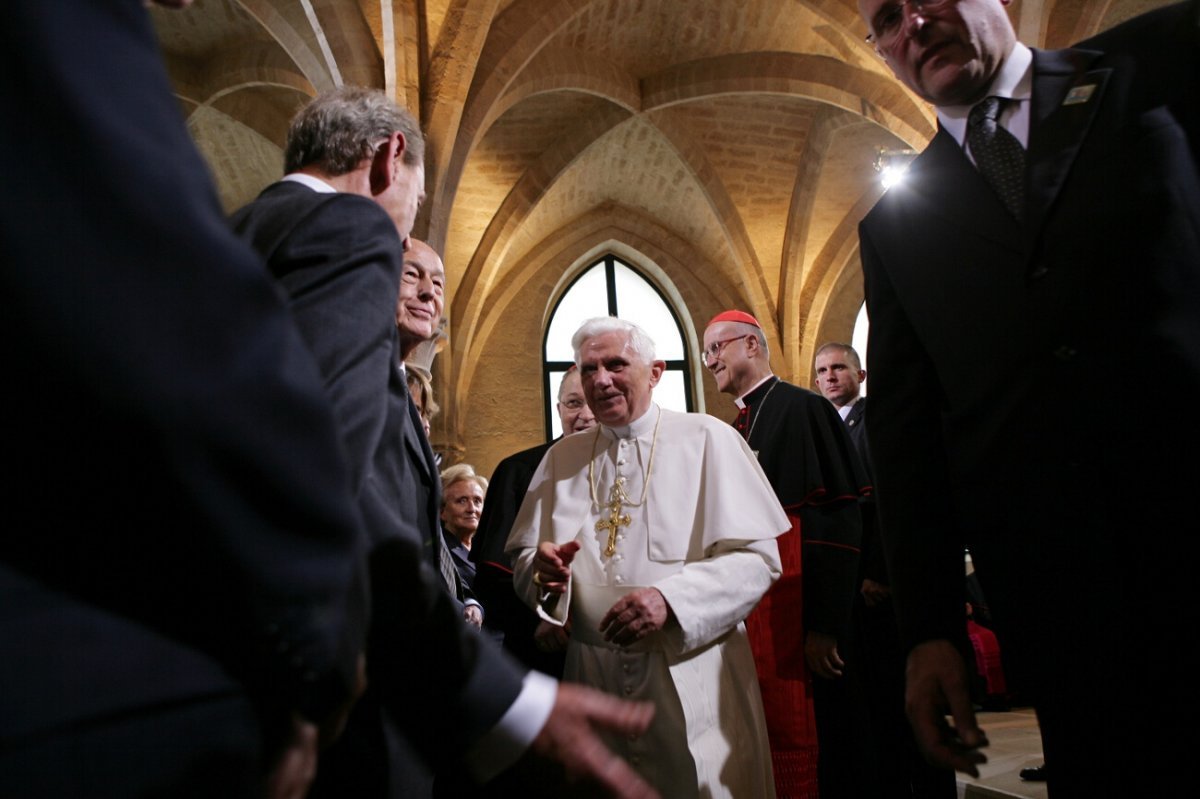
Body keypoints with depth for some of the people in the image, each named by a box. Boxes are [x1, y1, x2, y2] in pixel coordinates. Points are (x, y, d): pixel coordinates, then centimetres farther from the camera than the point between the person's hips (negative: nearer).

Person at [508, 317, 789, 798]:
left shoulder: (706, 440, -2)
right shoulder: (561, 459, 9)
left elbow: (757, 557, -8)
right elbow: (523, 557, 9)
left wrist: (670, 599, -21)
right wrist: (544, 568, -14)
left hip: (691, 678, -3)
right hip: (593, 676, 3)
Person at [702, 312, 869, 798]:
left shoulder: (801, 409, -10)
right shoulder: (736, 429, 14)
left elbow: (837, 519, -17)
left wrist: (824, 624, -19)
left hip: (797, 612, -8)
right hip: (748, 609, 8)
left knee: (809, 744, 1)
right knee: (766, 739, 14)